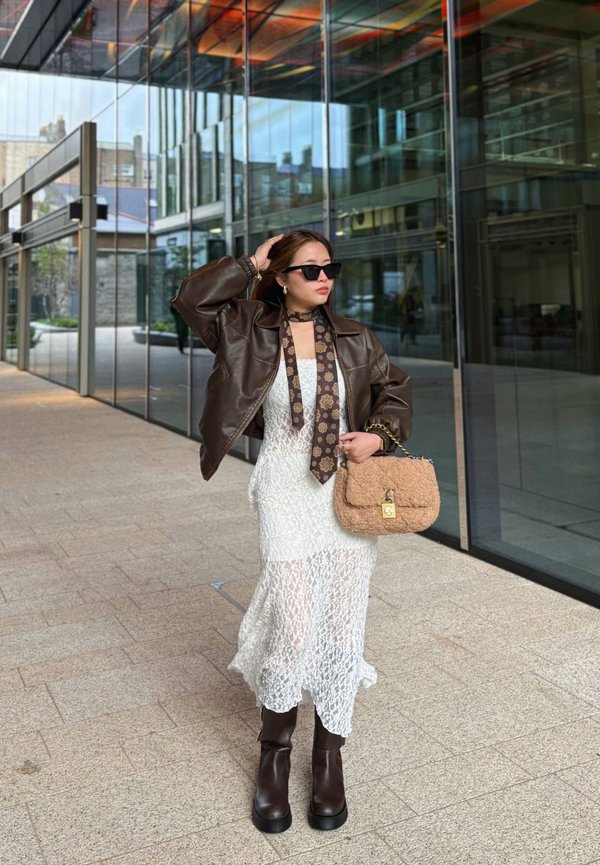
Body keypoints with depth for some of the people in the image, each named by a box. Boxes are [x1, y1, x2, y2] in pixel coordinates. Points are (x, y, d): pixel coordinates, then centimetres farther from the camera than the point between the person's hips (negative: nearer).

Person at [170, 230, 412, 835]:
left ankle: (329, 755, 25)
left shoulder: (351, 337, 8)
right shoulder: (252, 331, 0)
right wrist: (252, 264, -4)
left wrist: (380, 434, -2)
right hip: (286, 493, -3)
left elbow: (394, 387, 16)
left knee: (344, 626, 4)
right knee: (294, 631, -10)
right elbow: (192, 298, -12)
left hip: (349, 491, 3)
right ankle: (273, 756, 17)